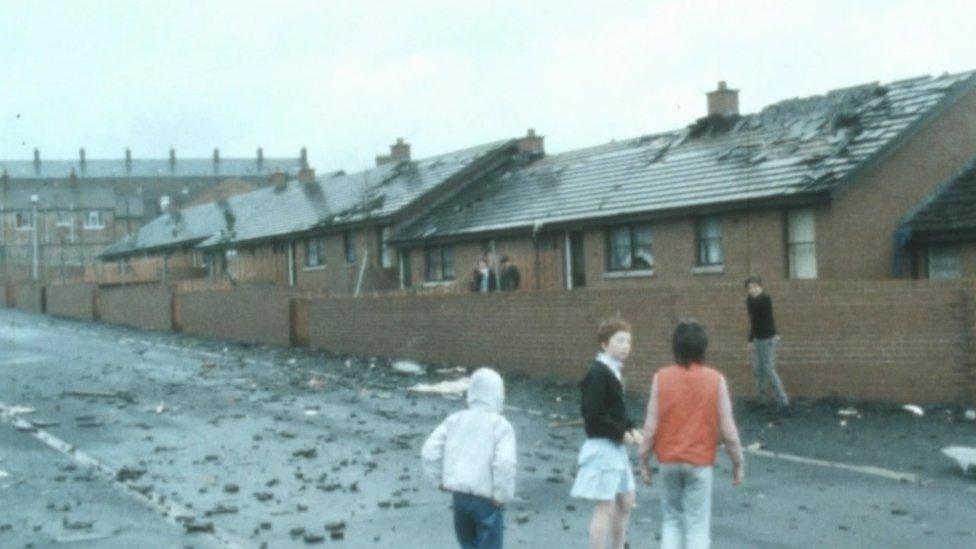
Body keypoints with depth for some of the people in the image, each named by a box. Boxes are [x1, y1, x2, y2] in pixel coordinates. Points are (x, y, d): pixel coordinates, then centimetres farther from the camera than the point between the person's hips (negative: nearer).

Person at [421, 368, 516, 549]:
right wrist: (502, 495, -11)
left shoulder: (455, 420, 3)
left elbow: (429, 451, -2)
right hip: (486, 499, -4)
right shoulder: (500, 425, -10)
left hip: (459, 496, 5)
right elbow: (505, 463, -23)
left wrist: (439, 480, 9)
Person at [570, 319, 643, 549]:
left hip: (616, 447, 10)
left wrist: (632, 429, 3)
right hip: (602, 446, -10)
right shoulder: (597, 373, -17)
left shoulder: (613, 372, 12)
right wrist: (622, 434, -17)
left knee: (626, 502, 18)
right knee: (605, 507, -5)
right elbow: (594, 416, -22)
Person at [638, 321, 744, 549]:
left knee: (671, 519, 17)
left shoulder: (661, 378, -6)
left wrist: (644, 461, 5)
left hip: (669, 461, 2)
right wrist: (738, 462, 6)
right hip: (700, 462, -1)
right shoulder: (715, 380, -8)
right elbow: (727, 429, -6)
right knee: (698, 524, 6)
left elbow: (651, 426, -5)